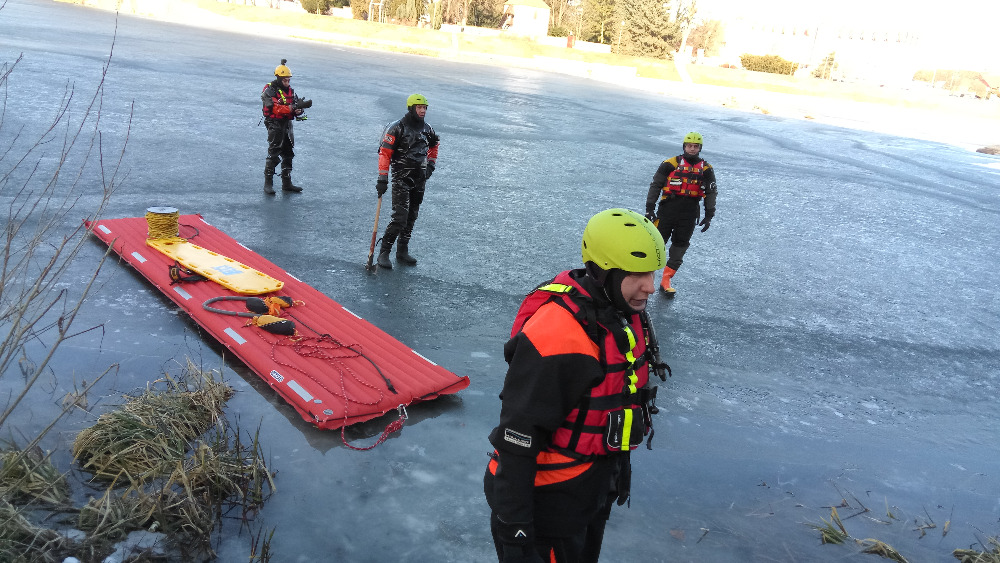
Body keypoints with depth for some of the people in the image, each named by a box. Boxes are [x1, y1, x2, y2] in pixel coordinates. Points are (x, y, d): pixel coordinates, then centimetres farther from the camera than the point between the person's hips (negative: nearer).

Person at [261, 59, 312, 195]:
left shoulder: (290, 90, 12)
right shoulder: (270, 91, -10)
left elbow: (297, 105, 7)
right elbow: (276, 108, -24)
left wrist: (299, 109, -17)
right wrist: (293, 107, -33)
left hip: (287, 125, 7)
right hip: (275, 125, -7)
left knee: (288, 154, 12)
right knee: (273, 155, -9)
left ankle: (287, 183, 21)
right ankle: (268, 184, -3)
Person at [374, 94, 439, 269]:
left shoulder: (427, 129, 8)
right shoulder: (397, 128, -11)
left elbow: (434, 146, 28)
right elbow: (384, 153, -13)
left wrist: (431, 164, 15)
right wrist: (382, 179, -17)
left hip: (420, 179, 6)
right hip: (401, 178, -6)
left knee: (411, 217, 11)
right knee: (399, 218, -13)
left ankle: (402, 252, 23)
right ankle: (383, 253, -2)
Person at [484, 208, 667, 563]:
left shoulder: (626, 314, -2)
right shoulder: (555, 334, -31)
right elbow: (517, 439, -29)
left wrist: (620, 463, 23)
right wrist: (513, 532, -26)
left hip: (597, 487, 9)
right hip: (548, 498, -9)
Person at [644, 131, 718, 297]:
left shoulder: (706, 169, 7)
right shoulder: (670, 164, -1)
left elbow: (711, 193, 10)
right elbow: (655, 185, 1)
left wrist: (709, 216, 3)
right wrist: (649, 208, -5)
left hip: (689, 214, 3)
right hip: (667, 209, -2)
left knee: (680, 246, 4)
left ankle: (666, 281, 12)